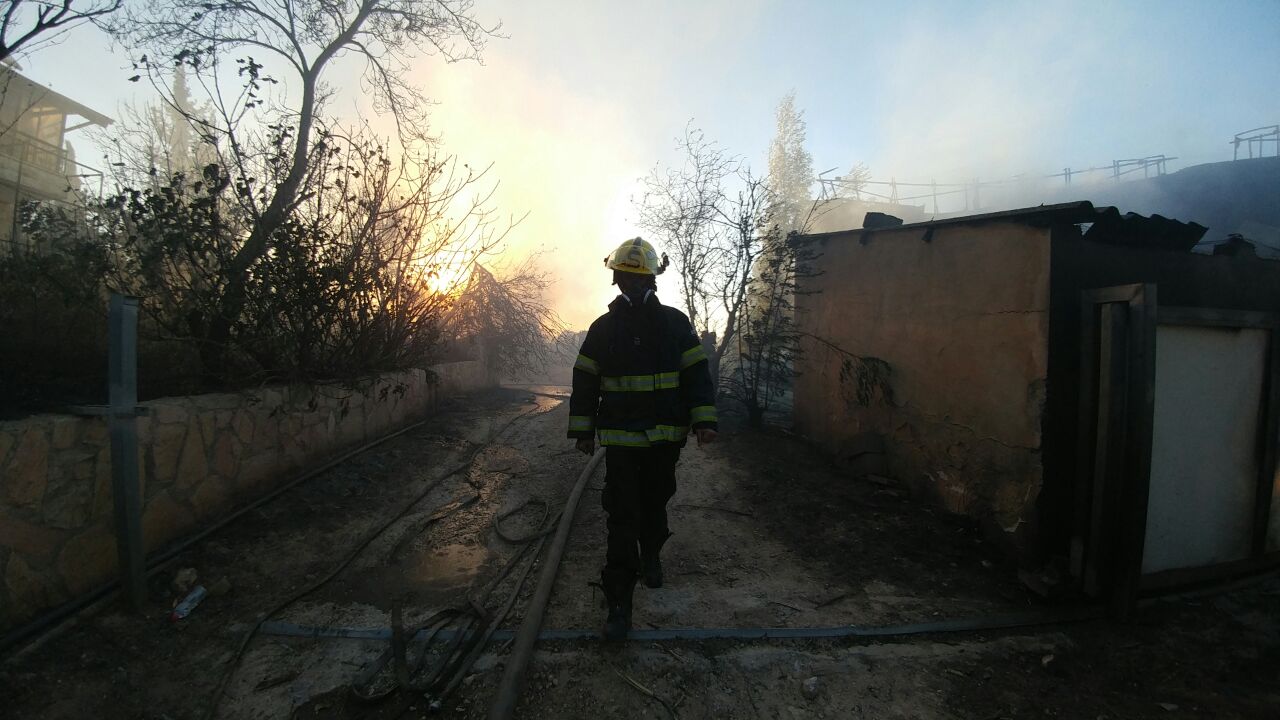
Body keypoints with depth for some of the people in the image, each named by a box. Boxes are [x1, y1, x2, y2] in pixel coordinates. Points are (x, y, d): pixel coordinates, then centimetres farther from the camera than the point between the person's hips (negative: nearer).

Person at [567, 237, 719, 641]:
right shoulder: (603, 328, 1)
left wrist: (704, 421, -7)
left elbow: (696, 374, 1)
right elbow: (584, 382, 5)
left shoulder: (675, 323, 1)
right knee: (622, 519, -2)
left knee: (655, 503, 19)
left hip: (665, 439, 2)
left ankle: (650, 555, 48)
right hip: (620, 440, -1)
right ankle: (619, 603, 7)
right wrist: (582, 431, 5)